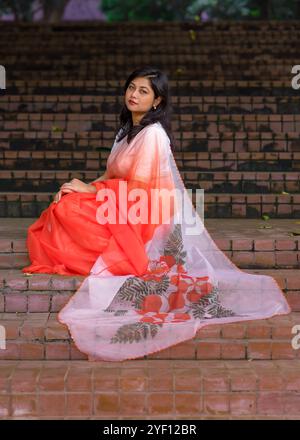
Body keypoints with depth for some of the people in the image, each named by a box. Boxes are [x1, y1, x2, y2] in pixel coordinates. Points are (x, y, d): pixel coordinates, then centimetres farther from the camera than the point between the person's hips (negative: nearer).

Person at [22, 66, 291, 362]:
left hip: (140, 219, -9)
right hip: (121, 210, 9)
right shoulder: (129, 129, 14)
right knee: (62, 209, -6)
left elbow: (137, 189, -18)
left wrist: (89, 189, -10)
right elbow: (112, 175, 13)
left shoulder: (152, 133, -15)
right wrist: (81, 187, -4)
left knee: (66, 213, -18)